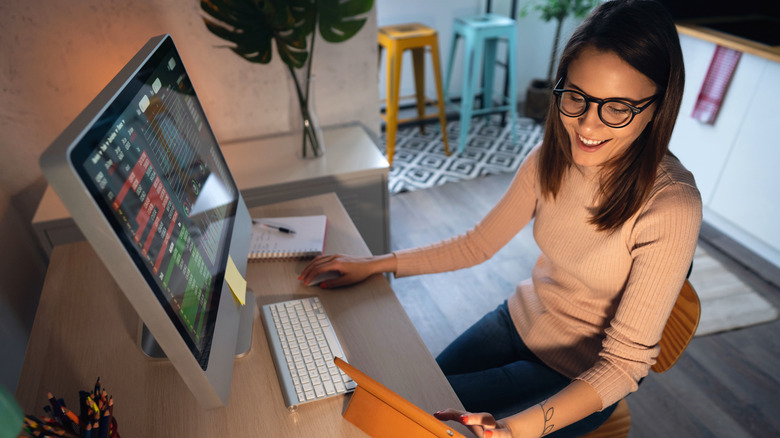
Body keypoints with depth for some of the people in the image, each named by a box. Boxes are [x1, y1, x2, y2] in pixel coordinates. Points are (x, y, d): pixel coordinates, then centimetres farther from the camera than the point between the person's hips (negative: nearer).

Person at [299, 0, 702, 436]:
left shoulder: (671, 206, -29)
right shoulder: (551, 159, -13)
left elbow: (625, 362, -24)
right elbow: (479, 243, -1)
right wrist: (377, 264, -5)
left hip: (579, 379, -4)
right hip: (520, 319, 4)